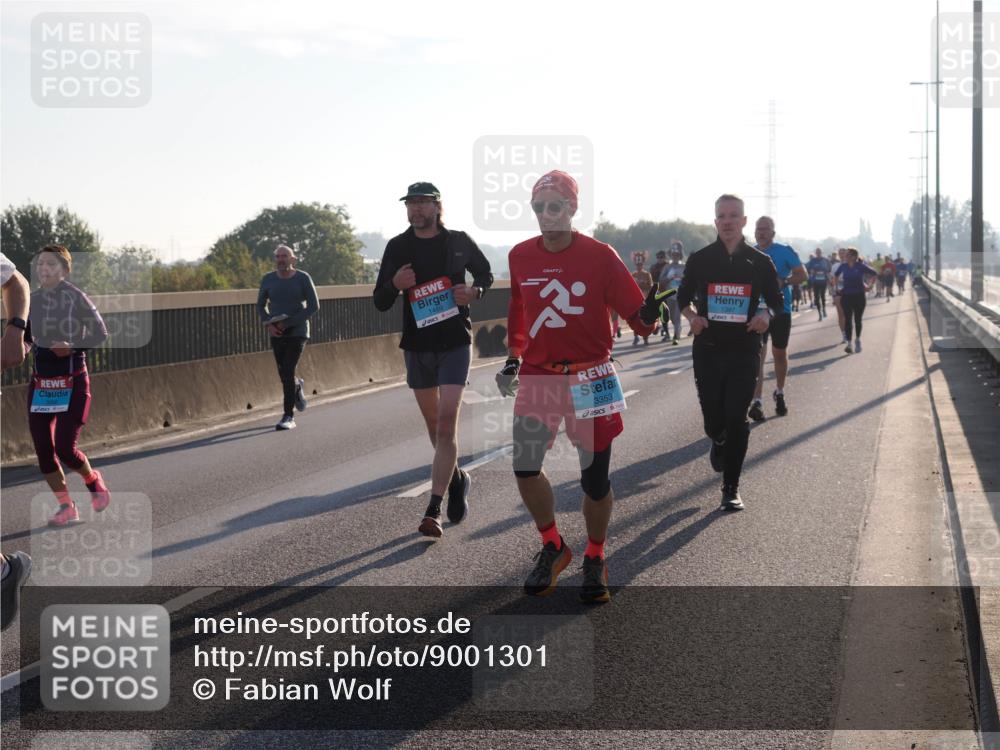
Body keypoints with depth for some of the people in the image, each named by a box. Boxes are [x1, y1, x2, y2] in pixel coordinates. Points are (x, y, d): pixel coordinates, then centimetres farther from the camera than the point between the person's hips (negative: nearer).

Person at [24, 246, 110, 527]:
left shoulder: (75, 297, -10)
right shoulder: (33, 299, 5)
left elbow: (100, 333, -7)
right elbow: (27, 338, 14)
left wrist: (74, 347, -22)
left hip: (73, 382, -5)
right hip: (40, 382, 5)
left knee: (65, 448, -10)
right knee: (43, 449, 1)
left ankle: (94, 480, 22)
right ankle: (66, 507, 15)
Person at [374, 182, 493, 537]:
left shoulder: (459, 242, -2)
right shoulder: (397, 247, 1)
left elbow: (486, 273, 16)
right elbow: (380, 302, 4)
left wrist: (475, 290, -7)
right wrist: (395, 285, -18)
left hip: (455, 344, -3)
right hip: (417, 346, 3)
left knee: (446, 424, -14)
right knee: (433, 423, 15)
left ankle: (433, 510, -16)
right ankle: (456, 477, 41)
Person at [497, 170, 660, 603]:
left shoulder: (600, 256, -8)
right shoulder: (520, 257, 3)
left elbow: (634, 314, -10)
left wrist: (649, 314, -31)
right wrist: (513, 358, 16)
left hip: (591, 378, -3)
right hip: (537, 377, 3)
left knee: (595, 478, 2)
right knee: (524, 466, -5)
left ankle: (594, 560, 25)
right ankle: (552, 548, 20)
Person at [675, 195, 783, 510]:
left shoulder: (760, 262, 1)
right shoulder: (700, 259, 1)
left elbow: (776, 301, 11)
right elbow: (683, 297, 13)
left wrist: (766, 314, -11)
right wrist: (692, 316, -7)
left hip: (745, 351, -1)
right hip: (707, 351, 1)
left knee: (736, 420, -5)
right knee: (714, 421, 6)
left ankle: (731, 489, 5)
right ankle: (718, 443, 44)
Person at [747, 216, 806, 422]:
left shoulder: (785, 252, -4)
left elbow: (802, 275, -6)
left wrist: (783, 282, -22)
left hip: (781, 310, 0)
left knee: (780, 354, 14)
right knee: (757, 355, -9)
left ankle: (780, 393, 34)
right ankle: (756, 402, -12)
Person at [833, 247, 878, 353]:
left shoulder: (861, 266, -8)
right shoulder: (843, 266, -1)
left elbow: (875, 274, 2)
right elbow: (836, 275, 18)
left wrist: (870, 286, -1)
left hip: (859, 296, -2)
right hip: (847, 296, 2)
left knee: (857, 320, 7)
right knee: (847, 320, -6)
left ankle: (857, 340, 27)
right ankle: (849, 343, -8)